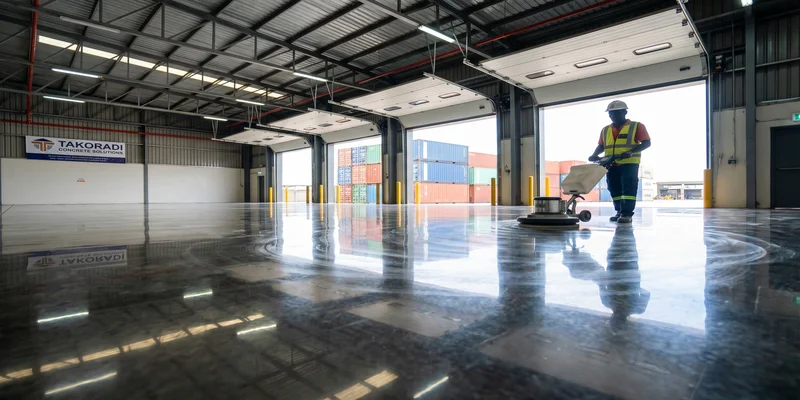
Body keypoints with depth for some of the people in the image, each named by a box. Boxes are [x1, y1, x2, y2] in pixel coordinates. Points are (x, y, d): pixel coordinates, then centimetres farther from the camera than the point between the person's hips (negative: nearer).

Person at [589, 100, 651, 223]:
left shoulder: (636, 126, 2)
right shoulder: (605, 130, 15)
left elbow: (646, 143, -4)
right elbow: (601, 146, 17)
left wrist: (631, 152, -21)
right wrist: (595, 155, -5)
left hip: (629, 163, -5)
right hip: (611, 164, 5)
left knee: (628, 188, -9)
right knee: (614, 189, 6)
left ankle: (627, 213, -9)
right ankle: (620, 212, 16)